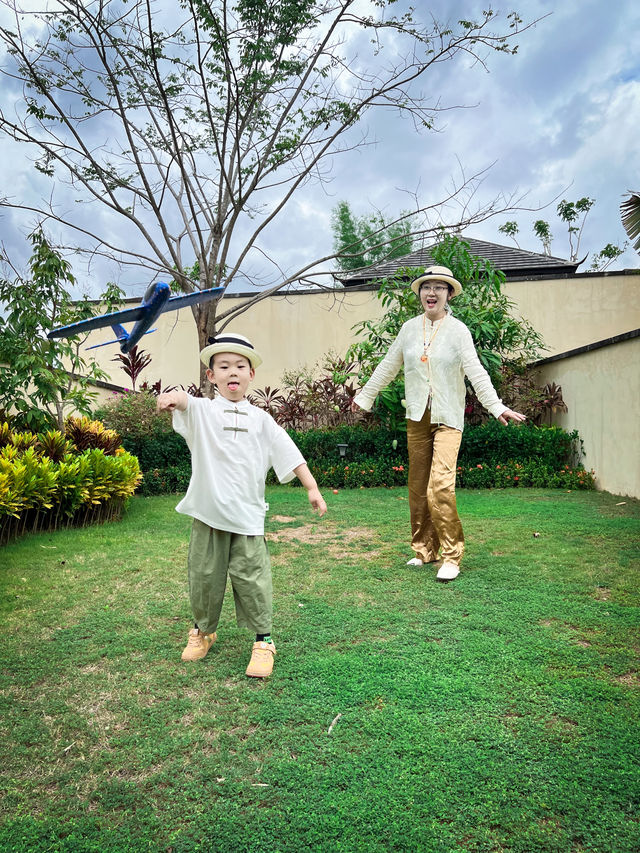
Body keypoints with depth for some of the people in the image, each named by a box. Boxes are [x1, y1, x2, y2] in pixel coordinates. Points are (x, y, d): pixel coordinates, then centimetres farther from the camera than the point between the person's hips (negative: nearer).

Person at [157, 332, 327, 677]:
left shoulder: (260, 419, 9)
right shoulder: (202, 411, 2)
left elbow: (289, 454, 9)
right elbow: (185, 403, -22)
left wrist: (312, 488, 3)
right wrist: (172, 397, -45)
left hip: (247, 515, 0)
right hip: (208, 512, 0)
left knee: (251, 577, 0)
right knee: (204, 575, 11)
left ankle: (263, 640, 15)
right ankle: (203, 631, 35)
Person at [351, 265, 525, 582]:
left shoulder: (458, 330, -1)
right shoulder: (409, 328, 9)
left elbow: (476, 372, -7)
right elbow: (387, 366, 18)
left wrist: (497, 407, -18)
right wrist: (364, 396, 23)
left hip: (447, 418, -4)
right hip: (417, 417, 4)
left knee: (440, 487, -16)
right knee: (417, 487, 8)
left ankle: (452, 556, -3)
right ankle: (425, 549, 22)